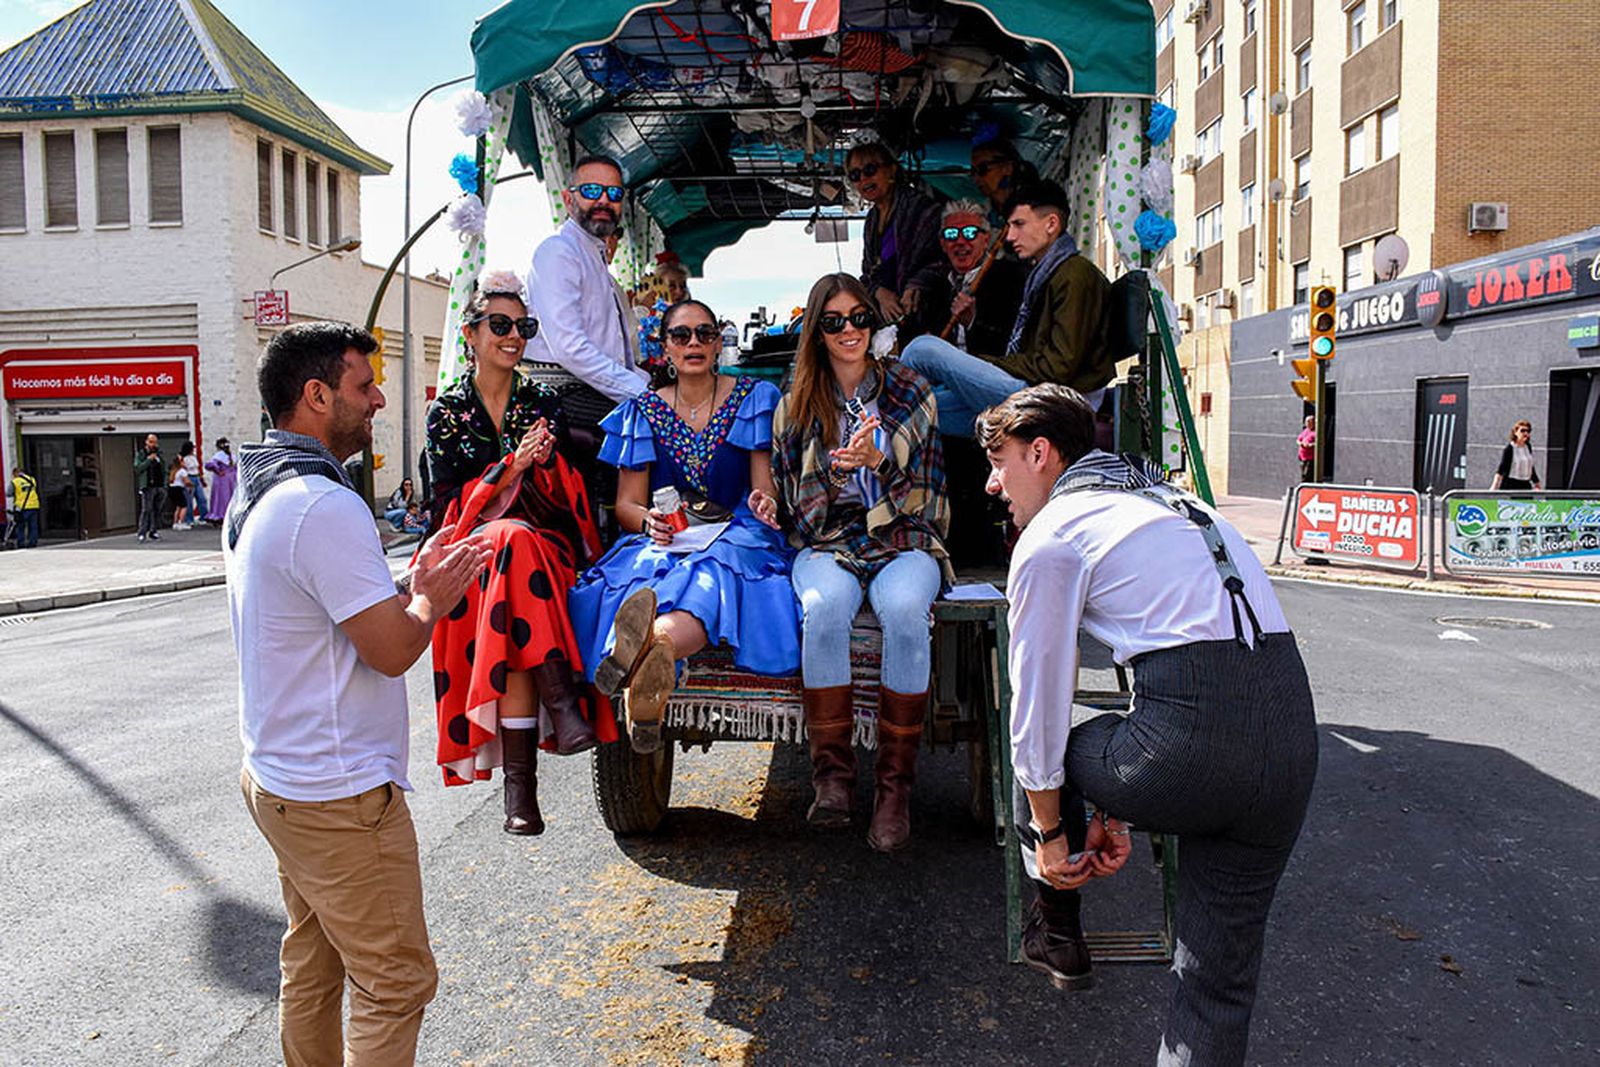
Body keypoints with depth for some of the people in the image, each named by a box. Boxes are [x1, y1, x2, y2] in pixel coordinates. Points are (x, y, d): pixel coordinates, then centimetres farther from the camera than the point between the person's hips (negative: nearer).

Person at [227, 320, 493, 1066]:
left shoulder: (254, 495, 9)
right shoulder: (324, 506, -24)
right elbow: (394, 649, -22)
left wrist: (413, 586, 9)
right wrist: (434, 596, -4)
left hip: (277, 776, 10)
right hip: (340, 796, -10)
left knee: (311, 965, 22)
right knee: (395, 982, 2)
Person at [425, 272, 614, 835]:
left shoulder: (543, 401, 12)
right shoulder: (447, 410, 10)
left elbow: (563, 501, 8)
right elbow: (454, 501, -2)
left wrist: (544, 465, -14)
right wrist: (513, 464, -16)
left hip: (548, 546, 1)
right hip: (470, 551, -1)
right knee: (515, 541, -35)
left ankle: (519, 779, -34)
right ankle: (560, 697, -37)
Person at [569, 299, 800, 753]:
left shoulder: (755, 398, 12)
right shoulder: (643, 411, 15)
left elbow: (766, 486, 7)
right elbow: (626, 503, 11)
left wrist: (765, 503, -18)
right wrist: (651, 521, -13)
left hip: (737, 534, -3)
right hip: (664, 540, 3)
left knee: (716, 570, -39)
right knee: (648, 565, -35)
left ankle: (649, 642, -69)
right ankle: (649, 664, -62)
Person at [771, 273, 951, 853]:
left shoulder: (911, 391, 11)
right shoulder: (796, 405, 13)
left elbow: (927, 490, 7)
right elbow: (798, 507, 8)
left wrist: (878, 462, -12)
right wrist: (835, 467, -11)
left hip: (905, 542, 0)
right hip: (826, 546, 1)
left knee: (903, 606, -35)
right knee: (825, 604, -35)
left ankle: (895, 783, -25)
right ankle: (832, 772, -25)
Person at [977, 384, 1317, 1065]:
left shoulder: (1049, 536, 2)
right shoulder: (1168, 500, 28)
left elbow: (1039, 704, 3)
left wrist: (1049, 833, 18)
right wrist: (1115, 815, 34)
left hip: (1195, 742, -7)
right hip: (1291, 731, 7)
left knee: (1035, 754, 23)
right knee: (1219, 972, 18)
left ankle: (1057, 934, 38)